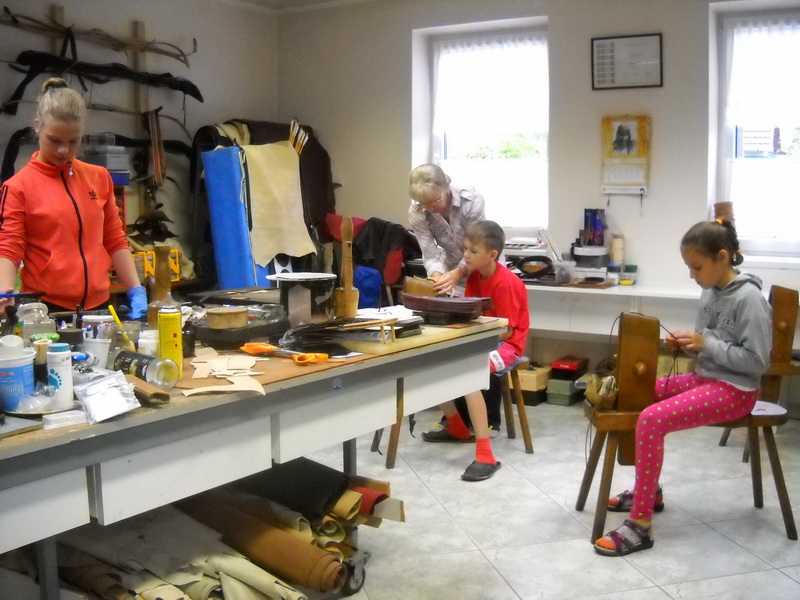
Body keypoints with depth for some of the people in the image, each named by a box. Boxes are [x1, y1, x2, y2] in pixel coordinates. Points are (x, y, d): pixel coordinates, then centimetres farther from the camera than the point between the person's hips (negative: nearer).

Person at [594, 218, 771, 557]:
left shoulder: (748, 298, -17)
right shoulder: (709, 293, 8)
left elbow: (756, 361, -19)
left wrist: (707, 345, -22)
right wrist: (686, 344, -1)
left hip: (735, 390, -9)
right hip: (704, 378, 9)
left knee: (651, 420, -27)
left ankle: (640, 526, -22)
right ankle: (649, 490, 15)